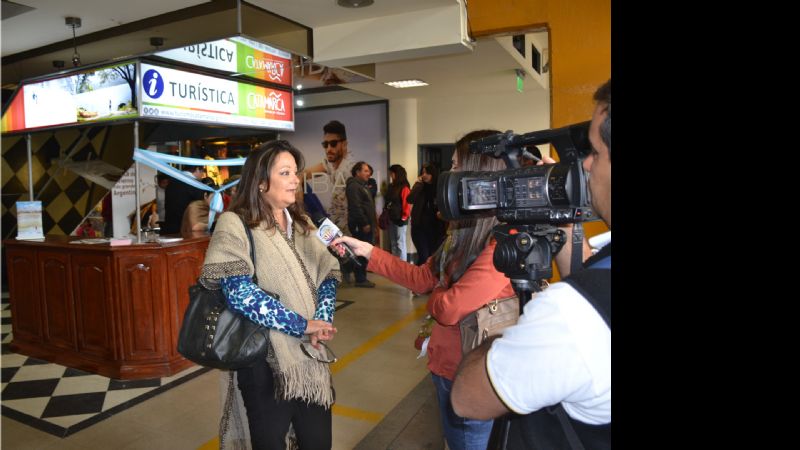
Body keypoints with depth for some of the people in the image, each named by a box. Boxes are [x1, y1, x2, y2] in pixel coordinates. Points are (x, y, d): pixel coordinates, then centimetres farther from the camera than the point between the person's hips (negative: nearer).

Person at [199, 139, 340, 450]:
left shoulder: (302, 223, 10)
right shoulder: (235, 225, -9)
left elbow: (328, 274, 6)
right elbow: (239, 293, -21)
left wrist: (322, 322, -12)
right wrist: (302, 325, -18)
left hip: (310, 353, 6)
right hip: (264, 357, -5)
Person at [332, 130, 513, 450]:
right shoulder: (467, 231, 3)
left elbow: (449, 309, -28)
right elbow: (422, 277, 6)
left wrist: (435, 297, -4)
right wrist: (367, 251, 5)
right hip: (446, 363, 9)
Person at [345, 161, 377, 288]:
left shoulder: (362, 185, 21)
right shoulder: (354, 186, -13)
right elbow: (356, 207, -21)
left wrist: (371, 222, 21)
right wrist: (364, 223, -21)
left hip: (366, 225, 10)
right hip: (361, 225, -10)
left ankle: (362, 277, 18)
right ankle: (360, 279, -2)